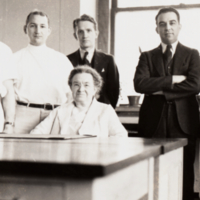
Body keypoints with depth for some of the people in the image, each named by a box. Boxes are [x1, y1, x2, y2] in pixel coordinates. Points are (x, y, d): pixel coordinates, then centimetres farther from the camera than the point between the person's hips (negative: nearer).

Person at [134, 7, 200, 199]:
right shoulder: (147, 56, 11)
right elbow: (139, 84, -6)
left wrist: (161, 89, -8)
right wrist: (172, 80, -11)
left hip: (182, 123, 0)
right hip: (154, 124, 1)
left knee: (184, 176, 2)